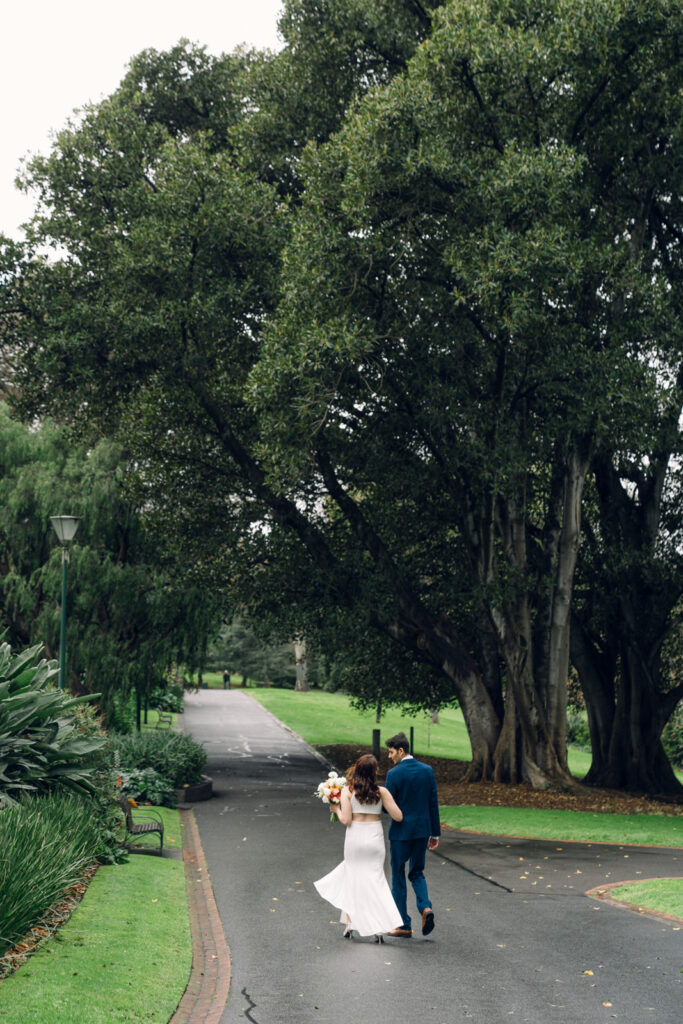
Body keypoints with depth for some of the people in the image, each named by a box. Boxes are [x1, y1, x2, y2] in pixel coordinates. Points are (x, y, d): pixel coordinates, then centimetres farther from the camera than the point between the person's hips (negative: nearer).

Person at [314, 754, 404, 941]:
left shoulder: (348, 791, -7)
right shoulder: (381, 791, -5)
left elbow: (346, 820, -11)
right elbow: (398, 816, -5)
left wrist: (336, 808, 8)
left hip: (355, 839, 0)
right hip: (375, 838, 0)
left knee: (354, 878, 14)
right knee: (374, 879, 7)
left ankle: (350, 923, 13)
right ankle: (378, 927, -3)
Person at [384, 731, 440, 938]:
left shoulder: (394, 774, -13)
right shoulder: (427, 770, 3)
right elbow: (434, 803, 6)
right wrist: (435, 833, 12)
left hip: (400, 832, -5)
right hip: (422, 830, 5)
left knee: (398, 876, 7)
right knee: (417, 872, 19)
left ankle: (404, 926, 11)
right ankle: (425, 907, -7)